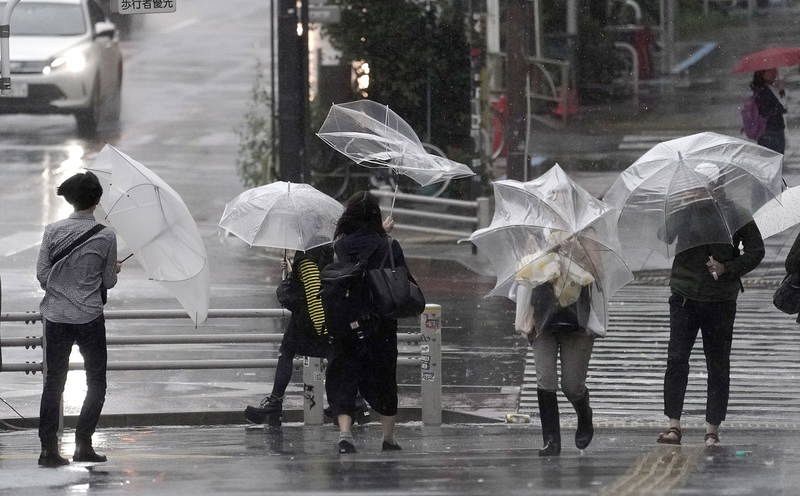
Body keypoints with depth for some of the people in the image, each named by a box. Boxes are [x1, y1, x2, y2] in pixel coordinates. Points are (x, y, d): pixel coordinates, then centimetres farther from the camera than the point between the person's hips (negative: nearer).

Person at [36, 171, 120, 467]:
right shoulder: (105, 237, -8)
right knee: (96, 382, 11)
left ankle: (49, 448, 1)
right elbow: (109, 282, 0)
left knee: (54, 382, 7)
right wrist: (113, 271, 23)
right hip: (89, 318, -2)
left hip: (56, 317, 2)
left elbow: (42, 274, 0)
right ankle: (83, 444, 2)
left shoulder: (53, 232, -3)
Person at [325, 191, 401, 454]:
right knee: (384, 380, 15)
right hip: (382, 327, 0)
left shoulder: (338, 248, -5)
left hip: (345, 326, 0)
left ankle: (345, 433, -17)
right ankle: (388, 437, 25)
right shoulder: (390, 247, -7)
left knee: (342, 382, 3)